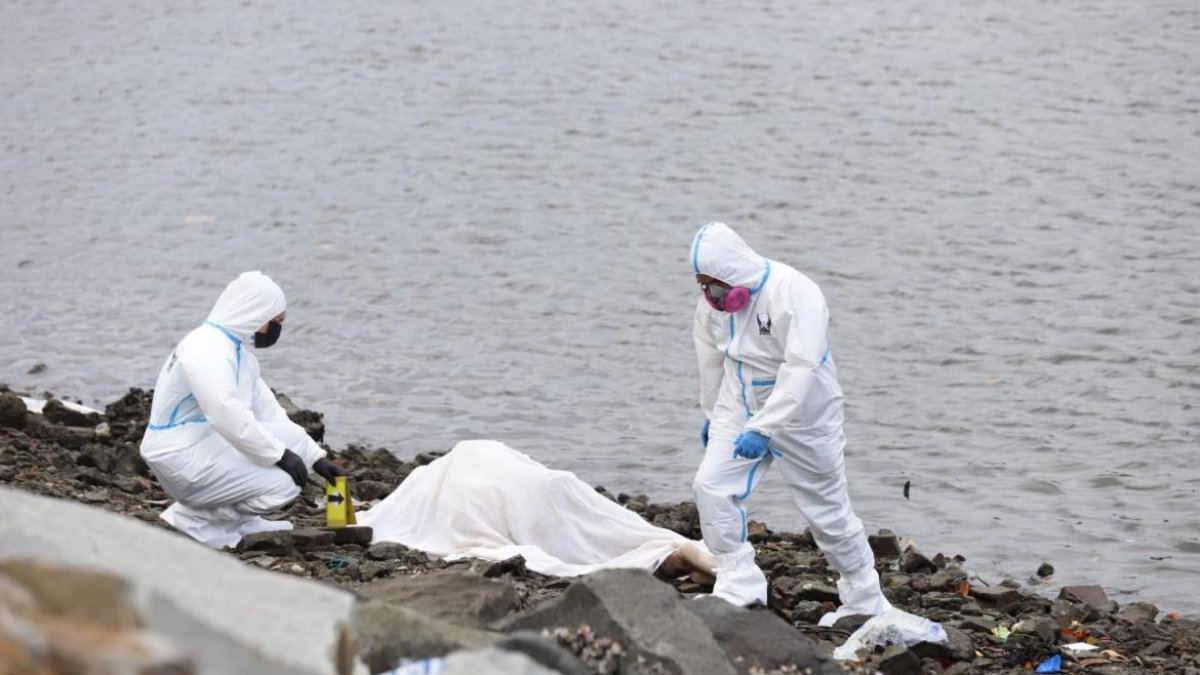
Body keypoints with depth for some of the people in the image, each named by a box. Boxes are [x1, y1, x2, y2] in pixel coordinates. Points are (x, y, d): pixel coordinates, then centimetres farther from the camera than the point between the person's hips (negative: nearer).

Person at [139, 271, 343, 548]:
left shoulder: (237, 349, 15)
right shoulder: (207, 351, -19)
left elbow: (268, 411, 18)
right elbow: (228, 415, -30)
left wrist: (316, 456, 12)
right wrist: (280, 454, -23)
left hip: (209, 446, 10)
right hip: (182, 458, -10)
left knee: (295, 440, 8)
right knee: (284, 481, -17)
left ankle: (238, 523, 9)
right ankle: (190, 520, -7)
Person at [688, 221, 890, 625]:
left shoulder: (794, 294, -29)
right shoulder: (714, 299, -6)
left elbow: (800, 369, -35)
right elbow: (711, 355, 11)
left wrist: (763, 429, -39)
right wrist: (712, 415, 19)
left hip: (801, 414, -6)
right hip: (741, 407, 6)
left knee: (826, 509, 5)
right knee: (711, 486, -12)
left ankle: (865, 602, 21)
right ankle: (739, 588, -6)